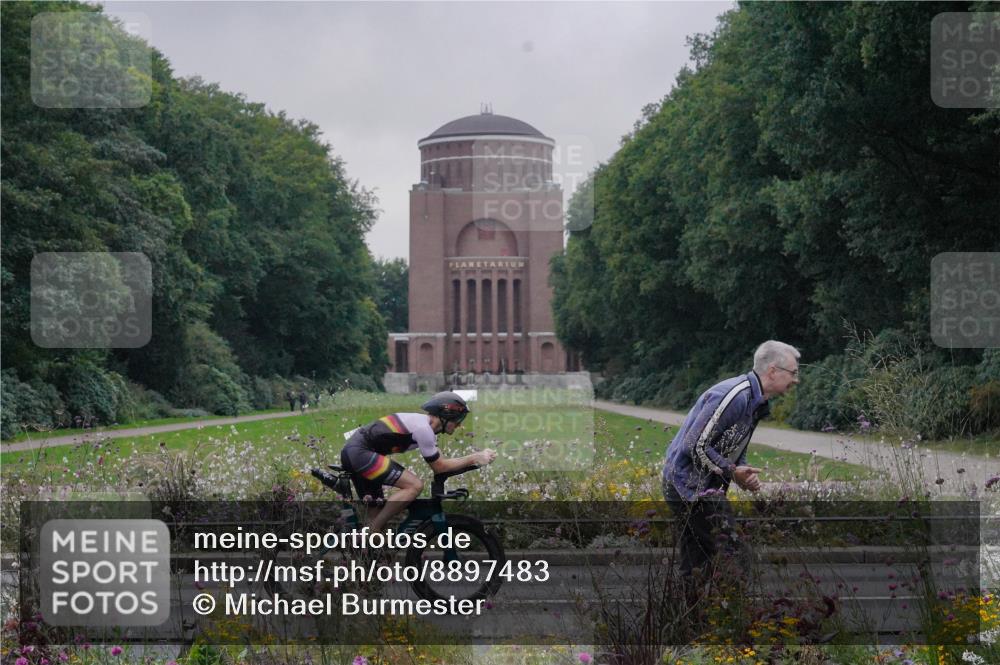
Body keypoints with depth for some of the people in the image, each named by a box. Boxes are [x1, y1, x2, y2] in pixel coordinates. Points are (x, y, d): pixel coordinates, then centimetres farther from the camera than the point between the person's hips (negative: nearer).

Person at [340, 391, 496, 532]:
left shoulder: (424, 424, 14)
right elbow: (438, 467, -9)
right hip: (360, 452, -11)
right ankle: (370, 534, -16)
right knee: (414, 485, -17)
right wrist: (474, 459, -6)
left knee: (378, 518, 13)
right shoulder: (423, 428, -15)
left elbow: (439, 461, 16)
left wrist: (475, 458, 9)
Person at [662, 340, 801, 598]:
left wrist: (745, 473, 1)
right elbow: (696, 445, -22)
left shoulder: (756, 402, 14)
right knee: (734, 557, -12)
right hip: (690, 483, -10)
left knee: (696, 567, 13)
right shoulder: (734, 395, -20)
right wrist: (732, 472, -19)